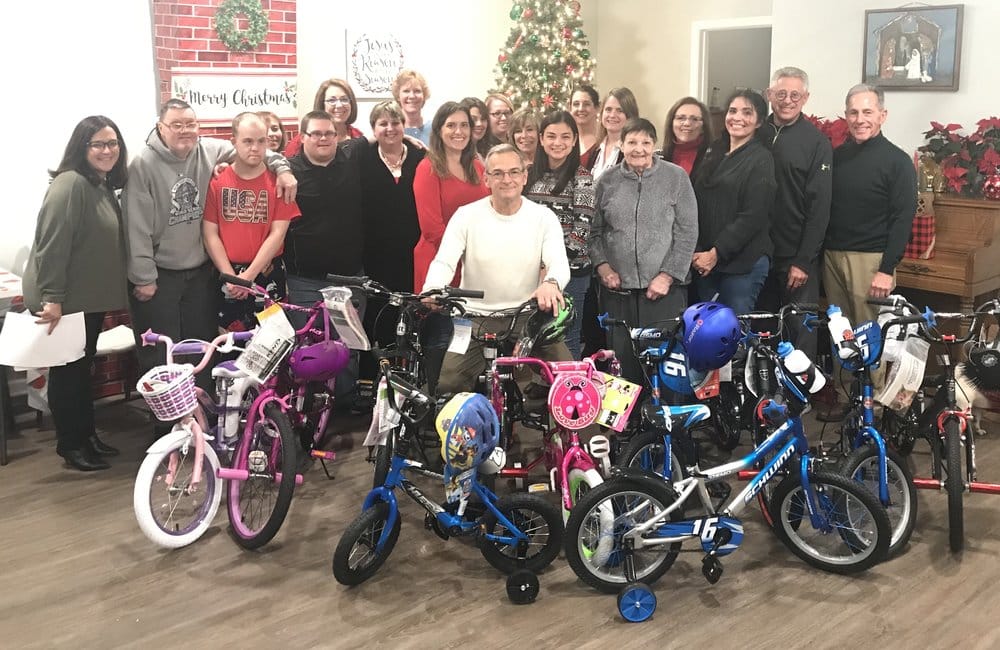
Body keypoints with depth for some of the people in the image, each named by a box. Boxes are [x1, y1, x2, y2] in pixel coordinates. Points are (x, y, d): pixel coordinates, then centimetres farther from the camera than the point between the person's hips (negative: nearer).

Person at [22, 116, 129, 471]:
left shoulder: (104, 186, 9)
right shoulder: (70, 184, -20)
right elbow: (52, 245, -25)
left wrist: (110, 293, 16)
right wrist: (51, 298, -26)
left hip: (90, 297, 9)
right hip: (63, 301, -9)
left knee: (83, 368, 18)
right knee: (67, 371, 4)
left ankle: (87, 435, 30)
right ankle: (70, 445, 16)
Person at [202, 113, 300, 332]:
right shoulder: (216, 180, 1)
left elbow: (277, 234, -6)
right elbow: (210, 234, -1)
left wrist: (249, 275, -12)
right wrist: (230, 276, -11)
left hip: (267, 275, -1)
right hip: (225, 274, 1)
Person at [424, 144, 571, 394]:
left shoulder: (543, 217, 1)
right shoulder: (466, 215, 0)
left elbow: (559, 263, -10)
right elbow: (444, 262, -8)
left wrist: (551, 283, -35)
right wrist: (432, 289, -32)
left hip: (529, 318, 1)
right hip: (476, 318, -1)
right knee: (447, 381, -18)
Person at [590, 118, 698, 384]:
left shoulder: (676, 177, 1)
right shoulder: (607, 181, 9)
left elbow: (688, 232, -2)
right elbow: (596, 231, 12)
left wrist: (667, 275, -9)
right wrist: (602, 265, -3)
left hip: (664, 288, -2)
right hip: (618, 288, 2)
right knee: (621, 359, 5)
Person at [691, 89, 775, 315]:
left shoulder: (761, 159, -4)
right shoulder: (714, 153, 15)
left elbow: (753, 216, -12)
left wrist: (716, 253, -13)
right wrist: (694, 252, 4)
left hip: (743, 262, -6)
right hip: (703, 261, 6)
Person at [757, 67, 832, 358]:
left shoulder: (817, 143, -4)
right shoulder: (757, 135, 7)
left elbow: (819, 207, -8)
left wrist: (803, 261, -14)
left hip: (797, 256, -4)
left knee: (800, 331, -1)